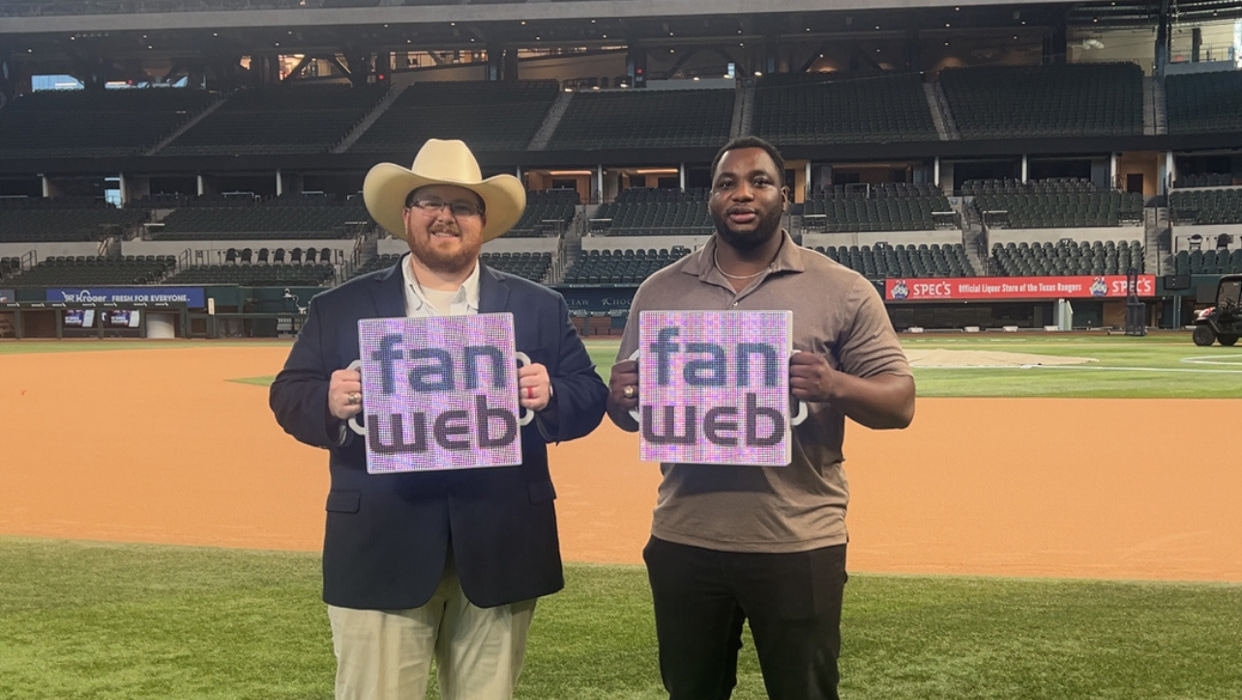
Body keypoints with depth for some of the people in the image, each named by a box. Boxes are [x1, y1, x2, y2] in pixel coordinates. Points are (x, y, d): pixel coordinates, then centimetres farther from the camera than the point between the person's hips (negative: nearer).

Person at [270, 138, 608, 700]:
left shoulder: (538, 308, 8)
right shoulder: (339, 309, 7)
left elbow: (590, 397, 6)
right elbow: (289, 397, 6)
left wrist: (550, 397, -17)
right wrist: (330, 403, -17)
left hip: (498, 549, 1)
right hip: (380, 550, -1)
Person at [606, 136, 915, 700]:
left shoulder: (843, 292, 0)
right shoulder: (660, 292, 8)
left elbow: (899, 402, -1)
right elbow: (627, 409, 12)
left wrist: (835, 386, -23)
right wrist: (621, 400, -13)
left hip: (799, 544, -2)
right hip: (684, 542, 3)